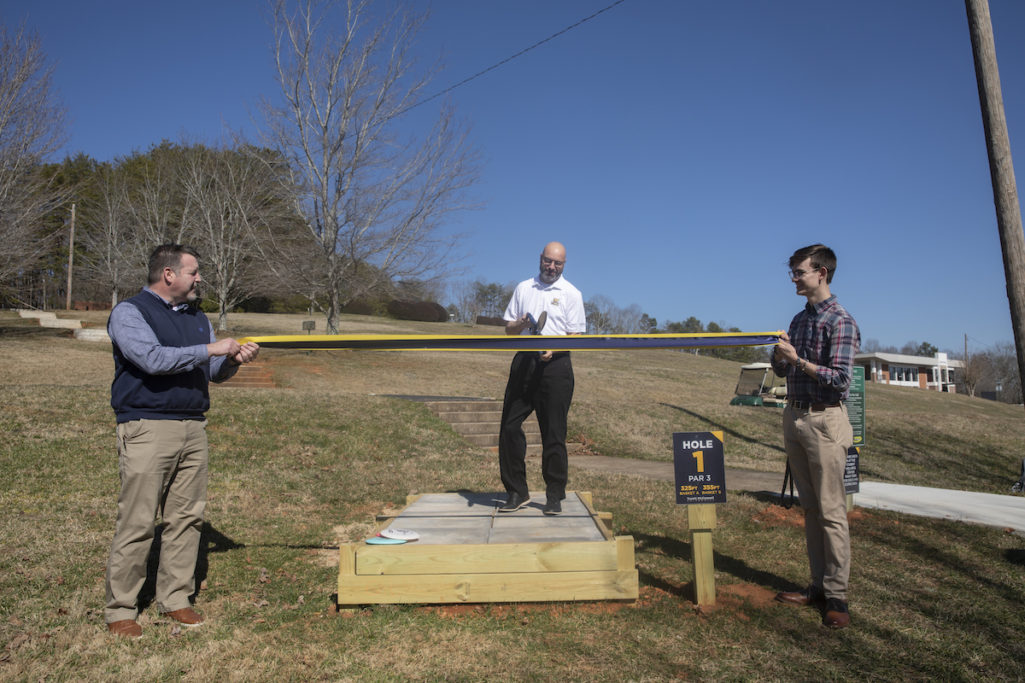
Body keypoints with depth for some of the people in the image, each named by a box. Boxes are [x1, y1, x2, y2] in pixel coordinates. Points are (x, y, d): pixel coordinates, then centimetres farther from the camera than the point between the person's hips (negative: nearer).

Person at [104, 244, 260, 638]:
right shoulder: (129, 313, -3)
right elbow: (152, 358, -20)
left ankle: (175, 598, 20)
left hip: (193, 428, 7)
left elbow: (212, 372, 17)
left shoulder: (197, 317, 18)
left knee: (187, 518, 8)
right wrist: (209, 350, -16)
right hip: (147, 429, -6)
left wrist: (233, 360, -4)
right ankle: (120, 610, 11)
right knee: (136, 523, -2)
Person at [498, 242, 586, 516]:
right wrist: (521, 324, -7)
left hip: (555, 364, -3)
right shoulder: (523, 288, 16)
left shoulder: (571, 294, 7)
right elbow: (508, 328, 16)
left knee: (554, 433, -1)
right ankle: (517, 492, 11)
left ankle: (554, 496, 10)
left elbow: (577, 336, 1)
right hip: (524, 362, 3)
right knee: (510, 426, -1)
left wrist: (554, 348, -17)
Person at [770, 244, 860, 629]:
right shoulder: (799, 319, 14)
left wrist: (797, 359, -22)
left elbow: (839, 380, -16)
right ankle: (818, 585, 20)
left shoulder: (840, 321, -10)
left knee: (831, 511, -2)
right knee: (810, 508, 11)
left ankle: (836, 596, 6)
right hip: (795, 418, 8)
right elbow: (781, 371, 19)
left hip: (824, 421, -8)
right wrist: (779, 355, -1)